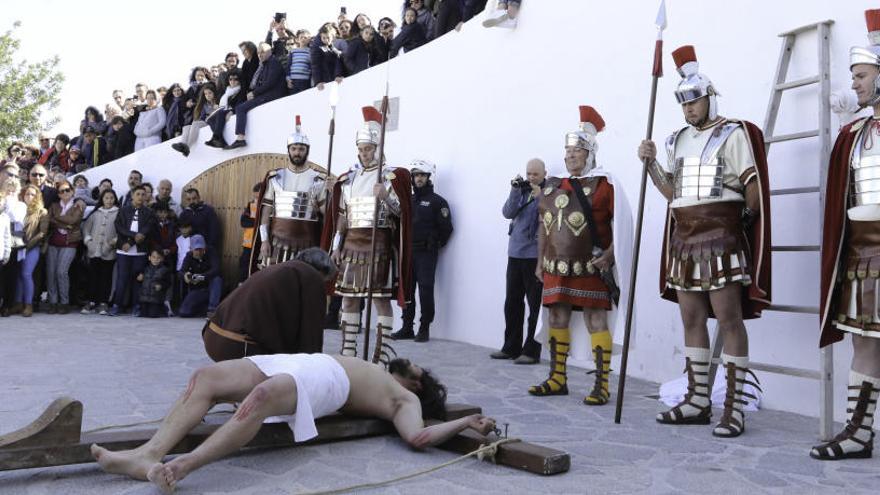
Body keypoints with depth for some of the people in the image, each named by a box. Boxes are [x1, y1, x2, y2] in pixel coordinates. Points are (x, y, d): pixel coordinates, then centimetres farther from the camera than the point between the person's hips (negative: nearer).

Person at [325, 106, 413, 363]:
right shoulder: (348, 178, 14)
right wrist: (336, 247, 11)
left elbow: (401, 212, -4)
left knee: (381, 298, -4)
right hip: (351, 244, 5)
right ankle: (348, 351, 14)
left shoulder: (393, 176, 0)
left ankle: (382, 354, 3)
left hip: (379, 244, -5)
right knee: (349, 298, 6)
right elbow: (340, 216, 16)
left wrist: (385, 196, -21)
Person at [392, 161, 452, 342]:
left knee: (425, 290, -6)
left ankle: (424, 328, 1)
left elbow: (446, 228, -4)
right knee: (407, 289, 7)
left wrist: (435, 244, -2)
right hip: (408, 252, 6)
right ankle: (407, 327, 15)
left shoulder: (437, 201, -1)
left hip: (427, 253, -5)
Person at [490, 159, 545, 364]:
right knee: (512, 302, 11)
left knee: (535, 304, -1)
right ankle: (511, 347, 22)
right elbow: (507, 213, 0)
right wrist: (515, 191, -11)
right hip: (515, 254, 6)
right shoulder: (521, 190, 12)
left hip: (535, 256, -6)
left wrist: (540, 197, -21)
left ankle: (531, 351, 7)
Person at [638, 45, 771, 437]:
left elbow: (752, 186, -4)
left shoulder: (732, 133, 0)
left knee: (729, 319, -7)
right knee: (691, 320, 8)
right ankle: (697, 401, 15)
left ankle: (735, 407, -2)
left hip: (721, 235, -7)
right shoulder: (678, 140, 19)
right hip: (684, 237, 7)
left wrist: (742, 222, 3)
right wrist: (651, 164, 8)